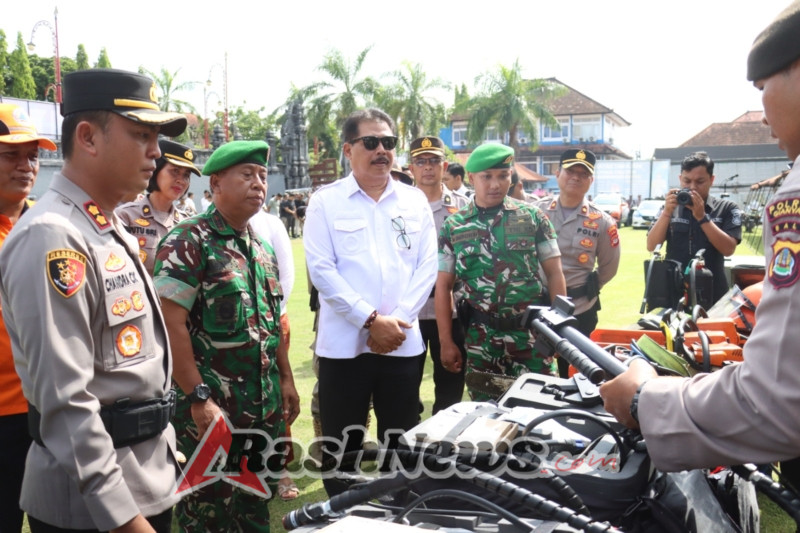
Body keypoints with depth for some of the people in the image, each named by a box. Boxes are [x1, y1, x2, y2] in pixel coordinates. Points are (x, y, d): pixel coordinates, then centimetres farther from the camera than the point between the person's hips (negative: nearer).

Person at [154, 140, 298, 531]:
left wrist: (286, 379, 17)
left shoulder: (262, 247, 11)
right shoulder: (188, 242, -13)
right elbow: (171, 325, -19)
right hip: (211, 407, -7)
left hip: (265, 406, 7)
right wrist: (199, 399, -21)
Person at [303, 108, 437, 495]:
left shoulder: (415, 201, 10)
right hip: (344, 343, -2)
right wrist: (371, 320, -14)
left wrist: (397, 320, -9)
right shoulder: (325, 202, 2)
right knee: (342, 446, 7)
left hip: (403, 342, 2)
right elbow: (321, 270, -7)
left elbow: (427, 266, 4)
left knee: (402, 444, 12)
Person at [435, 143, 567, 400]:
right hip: (481, 339, 1)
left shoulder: (533, 217, 3)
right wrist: (446, 342, 2)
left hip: (533, 332, 0)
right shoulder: (453, 226, 4)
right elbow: (443, 286, 5)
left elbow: (554, 273, 4)